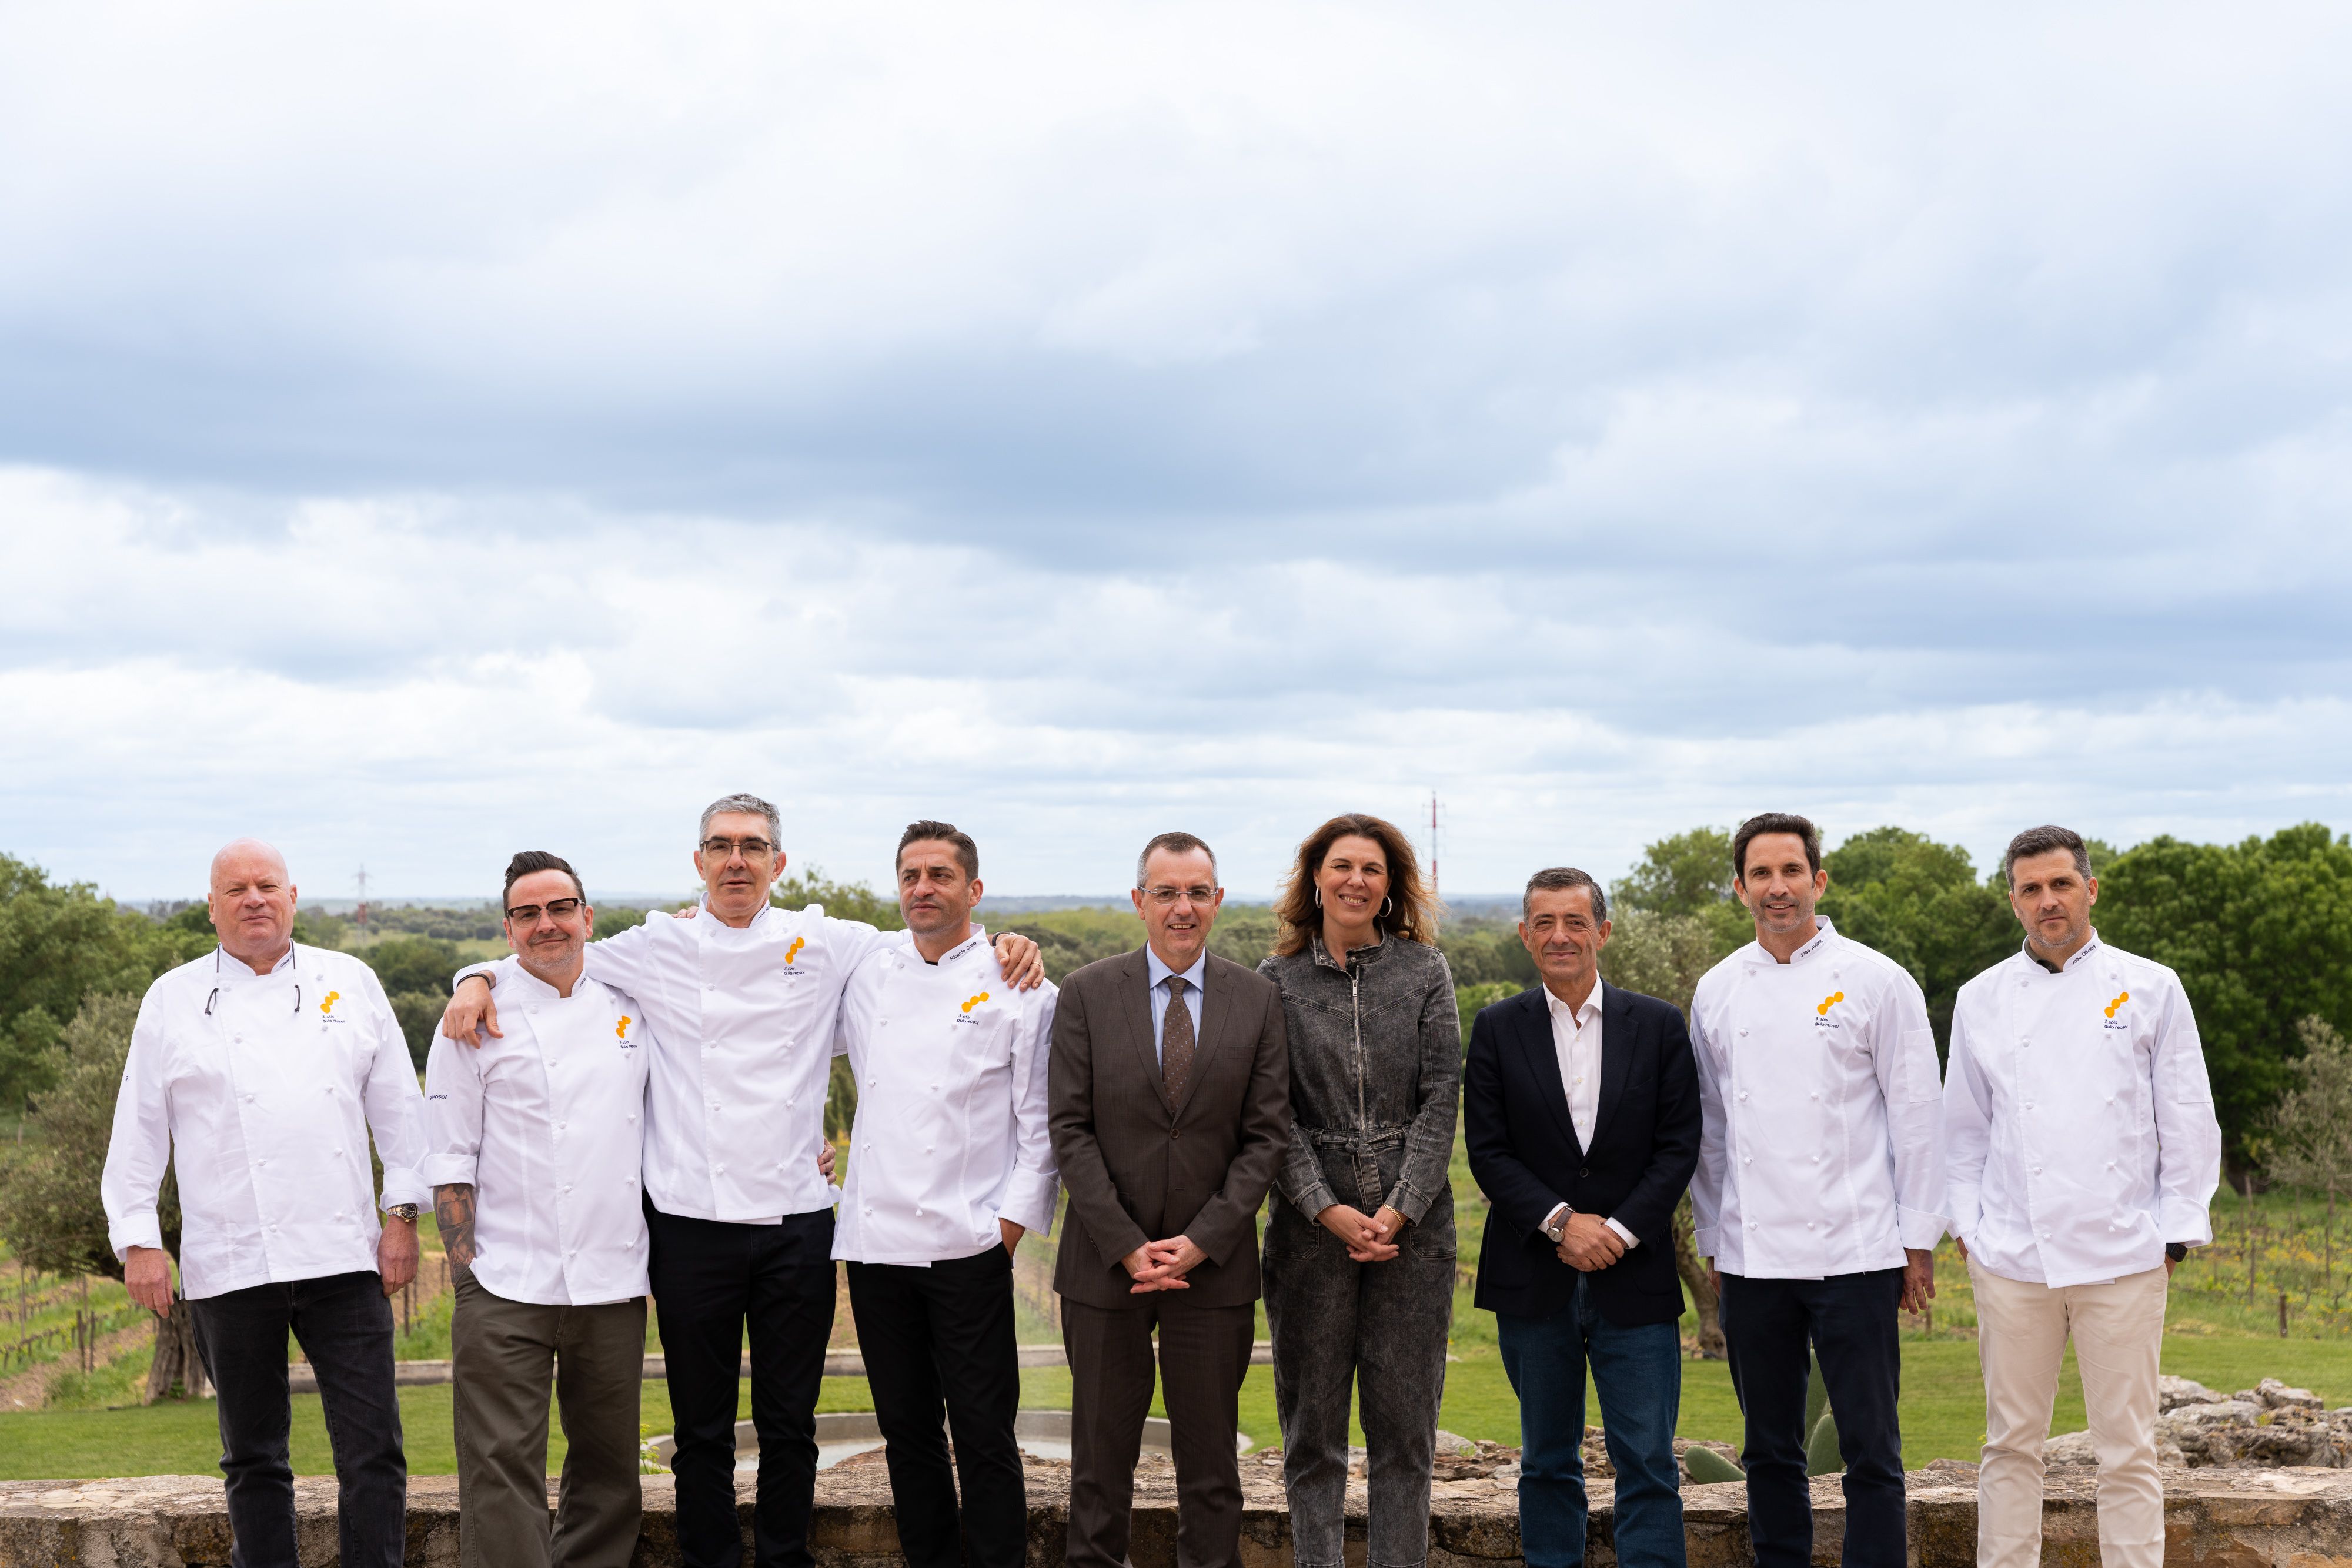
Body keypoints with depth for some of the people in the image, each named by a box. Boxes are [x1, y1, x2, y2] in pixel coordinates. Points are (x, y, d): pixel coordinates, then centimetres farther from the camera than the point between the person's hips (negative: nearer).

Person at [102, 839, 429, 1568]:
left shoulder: (350, 982, 9)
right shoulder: (173, 1000, 8)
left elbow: (398, 1105, 10)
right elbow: (139, 1128, 7)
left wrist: (403, 1214, 4)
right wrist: (138, 1240, 1)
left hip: (342, 1255, 0)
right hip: (229, 1264, 0)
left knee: (372, 1448, -3)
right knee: (253, 1456, 8)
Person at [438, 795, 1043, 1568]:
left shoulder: (825, 944, 5)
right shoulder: (656, 949, 4)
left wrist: (1004, 946, -2)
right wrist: (477, 979, -3)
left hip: (796, 1222, 1)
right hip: (692, 1224, 0)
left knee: (789, 1424, 9)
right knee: (703, 1427, 7)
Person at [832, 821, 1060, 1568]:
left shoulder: (1019, 987, 0)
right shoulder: (867, 977, 10)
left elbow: (1041, 1120, -1)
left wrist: (1014, 1218, -7)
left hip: (967, 1245, -4)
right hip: (875, 1239, 4)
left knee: (984, 1434, -2)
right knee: (906, 1428, 11)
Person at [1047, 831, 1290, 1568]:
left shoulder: (1258, 1000, 3)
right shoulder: (1086, 994, 0)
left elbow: (1266, 1135, 0)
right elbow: (1069, 1129, -3)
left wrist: (1201, 1242, -10)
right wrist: (1127, 1246, -10)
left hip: (1214, 1263, 0)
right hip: (1105, 1263, 0)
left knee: (1210, 1458, 6)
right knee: (1101, 1454, 7)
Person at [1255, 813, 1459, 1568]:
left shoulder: (1424, 971, 6)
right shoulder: (1277, 980, 5)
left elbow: (1440, 1097, 0)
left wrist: (1400, 1209, -9)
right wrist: (1327, 1210, -11)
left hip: (1412, 1224, 0)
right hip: (1312, 1224, 0)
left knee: (1405, 1425, 2)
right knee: (1313, 1426, 4)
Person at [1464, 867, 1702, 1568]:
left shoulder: (1659, 1025, 5)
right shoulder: (1497, 1029, 4)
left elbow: (1678, 1146, 0)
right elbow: (1488, 1150, -1)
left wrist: (1620, 1231, -11)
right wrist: (1560, 1222, -13)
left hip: (1633, 1274, -1)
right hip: (1534, 1280, 1)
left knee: (1648, 1465, -3)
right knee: (1547, 1463, 10)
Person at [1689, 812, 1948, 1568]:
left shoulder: (1877, 981, -1)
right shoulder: (1716, 992, 9)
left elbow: (1917, 1115, 0)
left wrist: (1919, 1241, -2)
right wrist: (1712, 1236, 12)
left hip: (1855, 1251, -3)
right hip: (1752, 1254, 3)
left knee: (1870, 1449, -2)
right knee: (1769, 1450, 11)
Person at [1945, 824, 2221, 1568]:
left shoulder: (2150, 989, 5)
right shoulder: (1982, 999, 9)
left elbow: (2188, 1119, 6)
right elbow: (1964, 1126, 14)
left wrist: (2177, 1230, 1)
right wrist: (1968, 1225, 7)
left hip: (2122, 1255, -1)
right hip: (2012, 1256, 2)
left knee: (2128, 1449, 1)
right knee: (2011, 1444, 7)